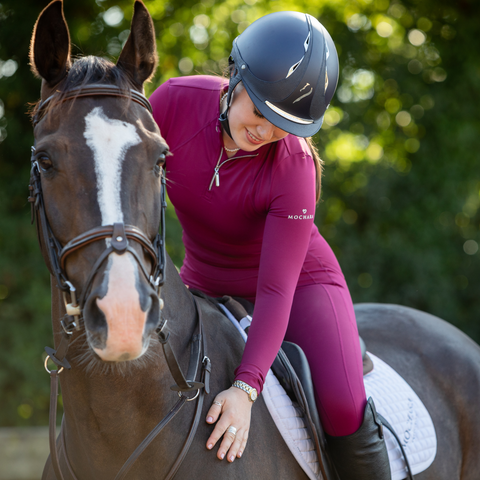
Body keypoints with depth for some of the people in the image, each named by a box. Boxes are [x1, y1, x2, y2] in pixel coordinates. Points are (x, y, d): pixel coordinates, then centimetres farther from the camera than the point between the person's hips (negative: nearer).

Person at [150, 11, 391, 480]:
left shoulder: (294, 167, -30)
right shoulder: (175, 101, -21)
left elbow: (277, 289, -31)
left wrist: (245, 388, -40)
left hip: (299, 280, -4)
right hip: (204, 284, 4)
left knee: (343, 407, -23)